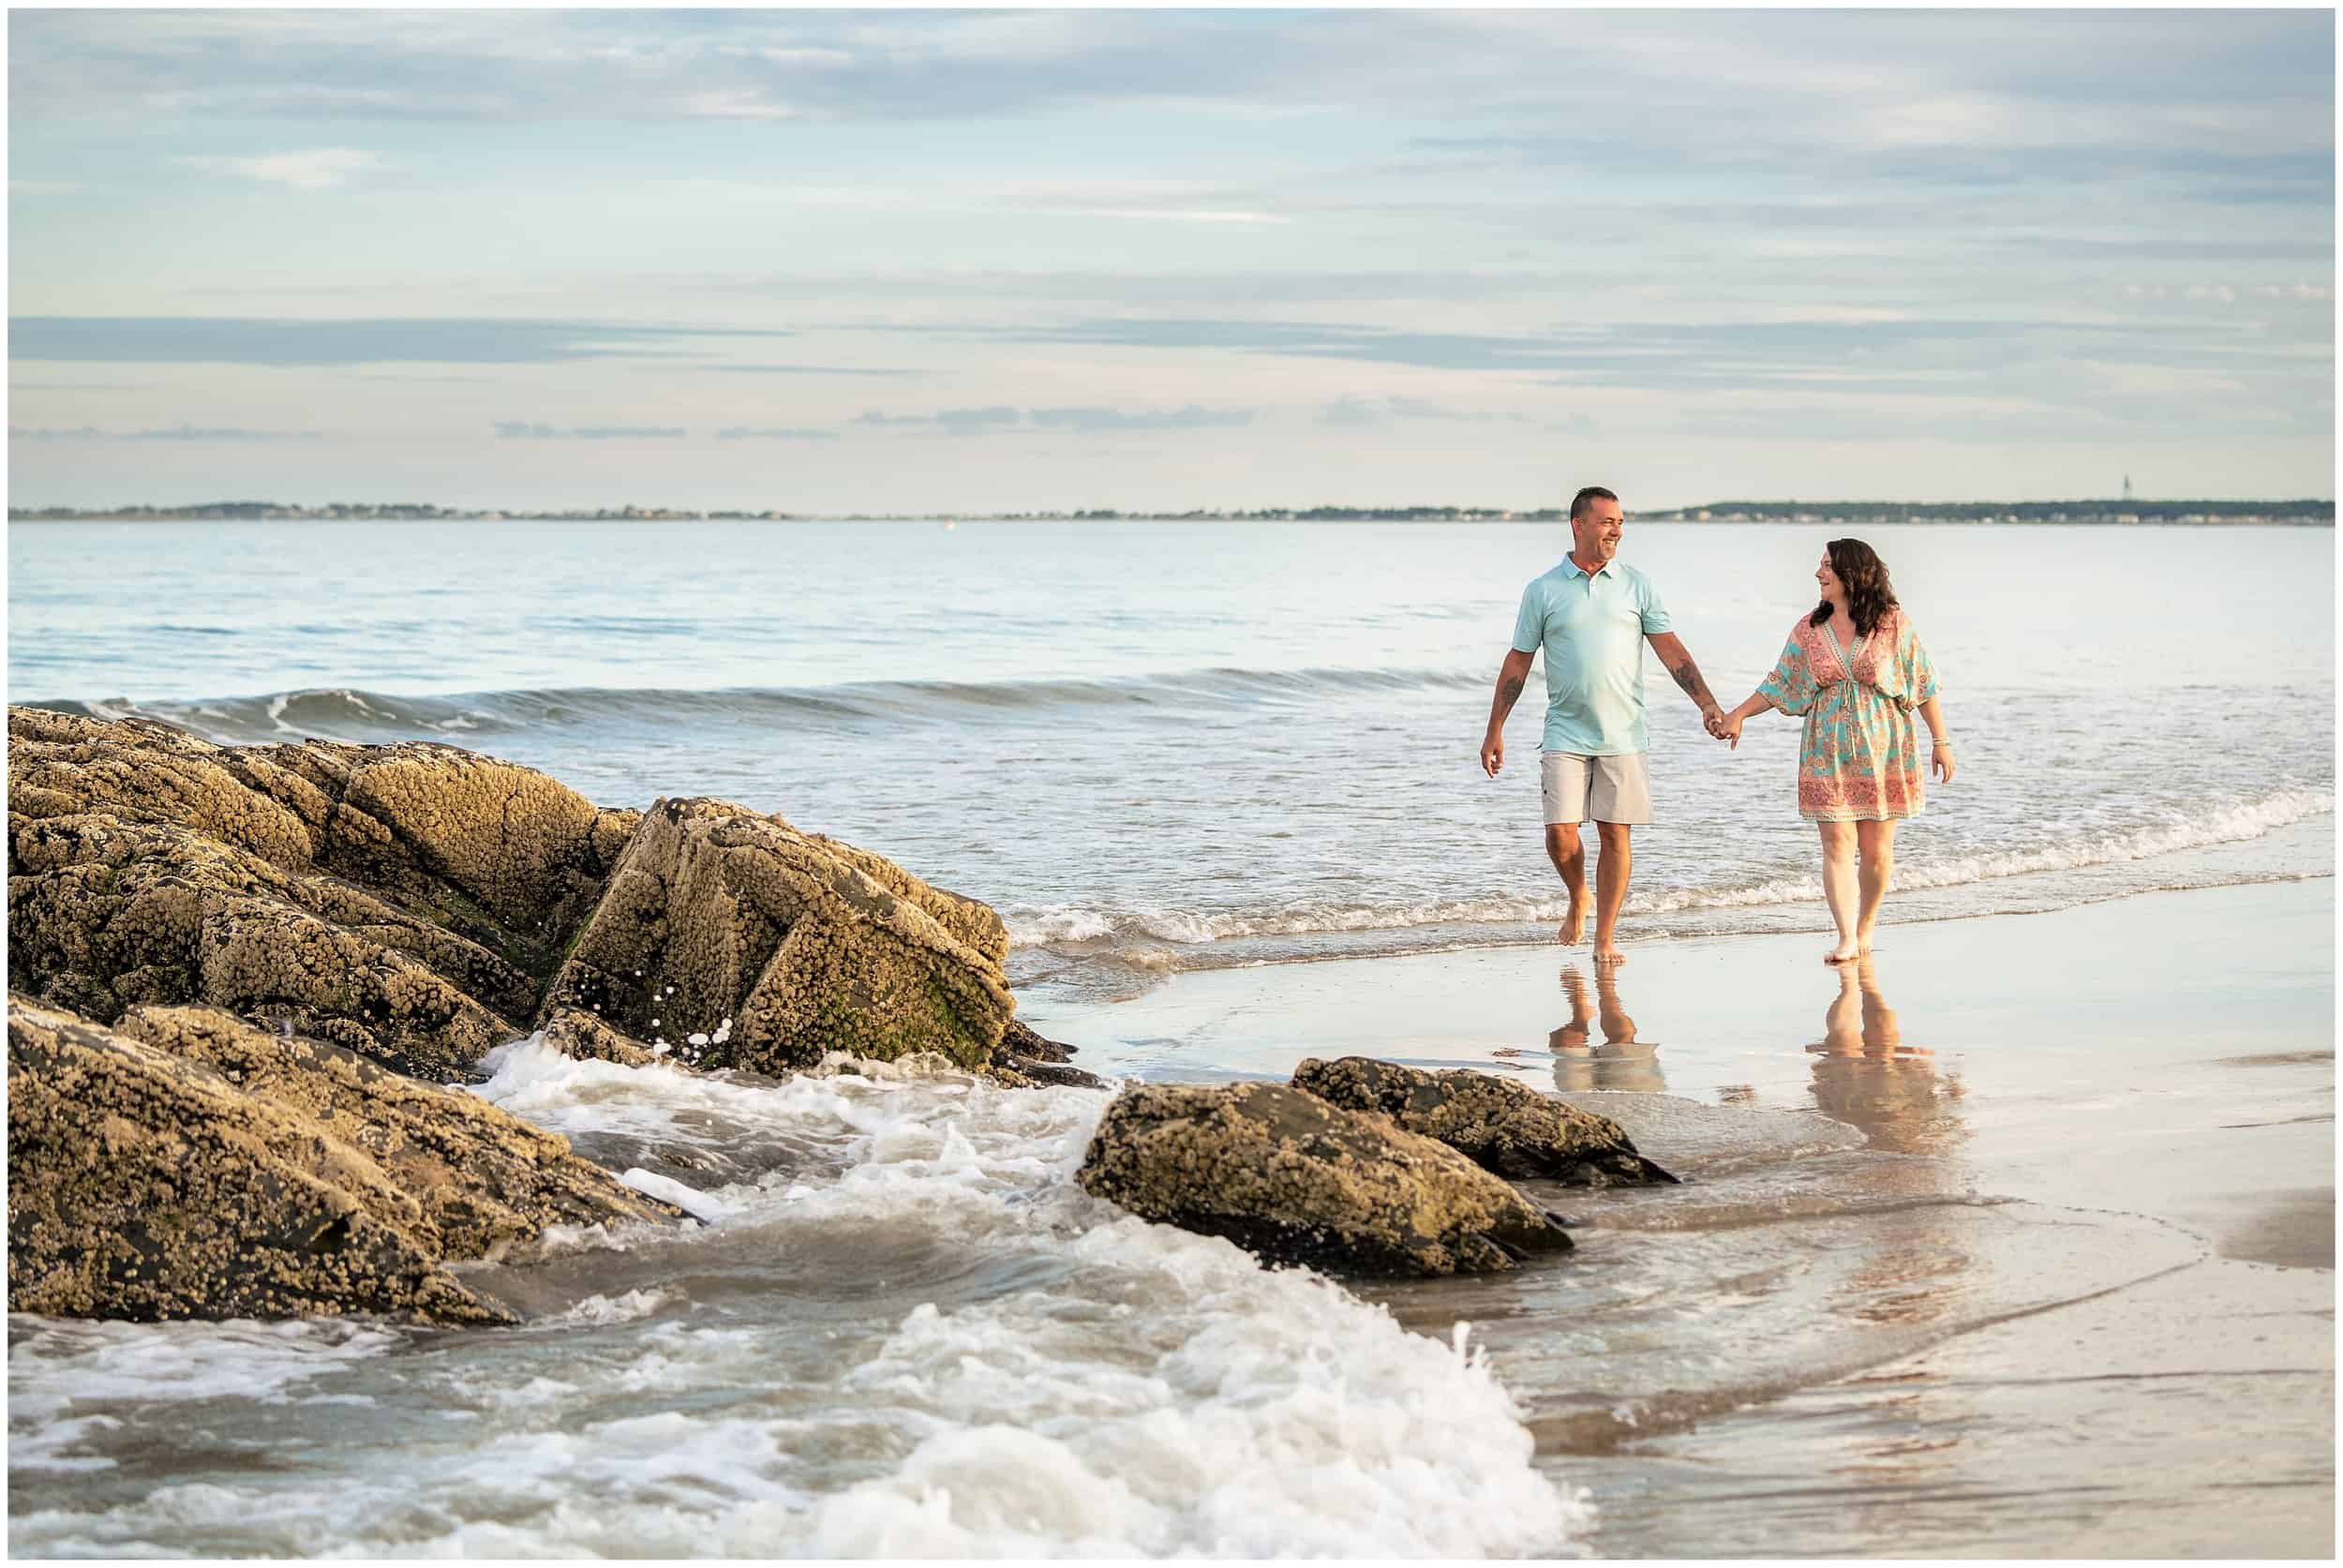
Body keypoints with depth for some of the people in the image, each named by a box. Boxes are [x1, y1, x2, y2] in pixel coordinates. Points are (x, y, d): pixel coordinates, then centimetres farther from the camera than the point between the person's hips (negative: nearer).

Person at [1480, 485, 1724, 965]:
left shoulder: (1636, 586, 5)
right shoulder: (1543, 591, 3)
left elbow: (1671, 651, 3)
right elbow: (1517, 663, 7)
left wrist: (1707, 704, -8)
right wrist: (1495, 731, 5)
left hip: (1623, 735, 1)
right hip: (1566, 733, -1)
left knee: (1615, 834, 0)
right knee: (1560, 833, -7)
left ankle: (1605, 938, 8)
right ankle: (1578, 899, 23)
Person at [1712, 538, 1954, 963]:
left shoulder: (1893, 624, -2)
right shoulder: (1809, 630, 6)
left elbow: (1924, 686, 1)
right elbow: (1779, 685, 12)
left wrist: (1941, 741, 0)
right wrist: (1737, 715, 5)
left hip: (1883, 752, -2)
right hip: (1829, 756, 2)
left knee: (1876, 850, 0)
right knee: (1837, 845, -6)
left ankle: (1866, 929, 16)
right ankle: (1846, 939, -8)